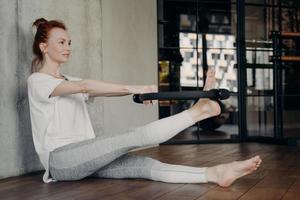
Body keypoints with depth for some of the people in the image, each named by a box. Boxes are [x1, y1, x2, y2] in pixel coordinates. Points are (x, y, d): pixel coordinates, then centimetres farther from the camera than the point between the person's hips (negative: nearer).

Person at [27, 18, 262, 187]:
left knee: (144, 164, -18)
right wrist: (132, 88, -28)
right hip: (60, 160, -6)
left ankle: (215, 173, -34)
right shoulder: (37, 81, -2)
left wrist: (137, 91, -12)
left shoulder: (70, 81, 22)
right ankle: (199, 109, -27)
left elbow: (98, 92, 5)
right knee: (131, 138, -24)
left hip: (83, 158, 6)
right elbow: (85, 86, -19)